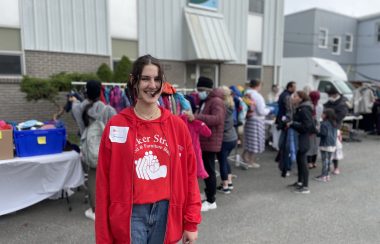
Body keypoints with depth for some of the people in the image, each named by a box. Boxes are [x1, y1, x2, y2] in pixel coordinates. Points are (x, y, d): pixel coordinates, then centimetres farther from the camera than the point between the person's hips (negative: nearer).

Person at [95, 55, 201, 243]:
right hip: (131, 214, -2)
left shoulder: (177, 125, -1)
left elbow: (189, 175, 3)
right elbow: (104, 183, -4)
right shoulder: (116, 126, -7)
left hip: (166, 213, 3)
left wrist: (191, 222, 4)